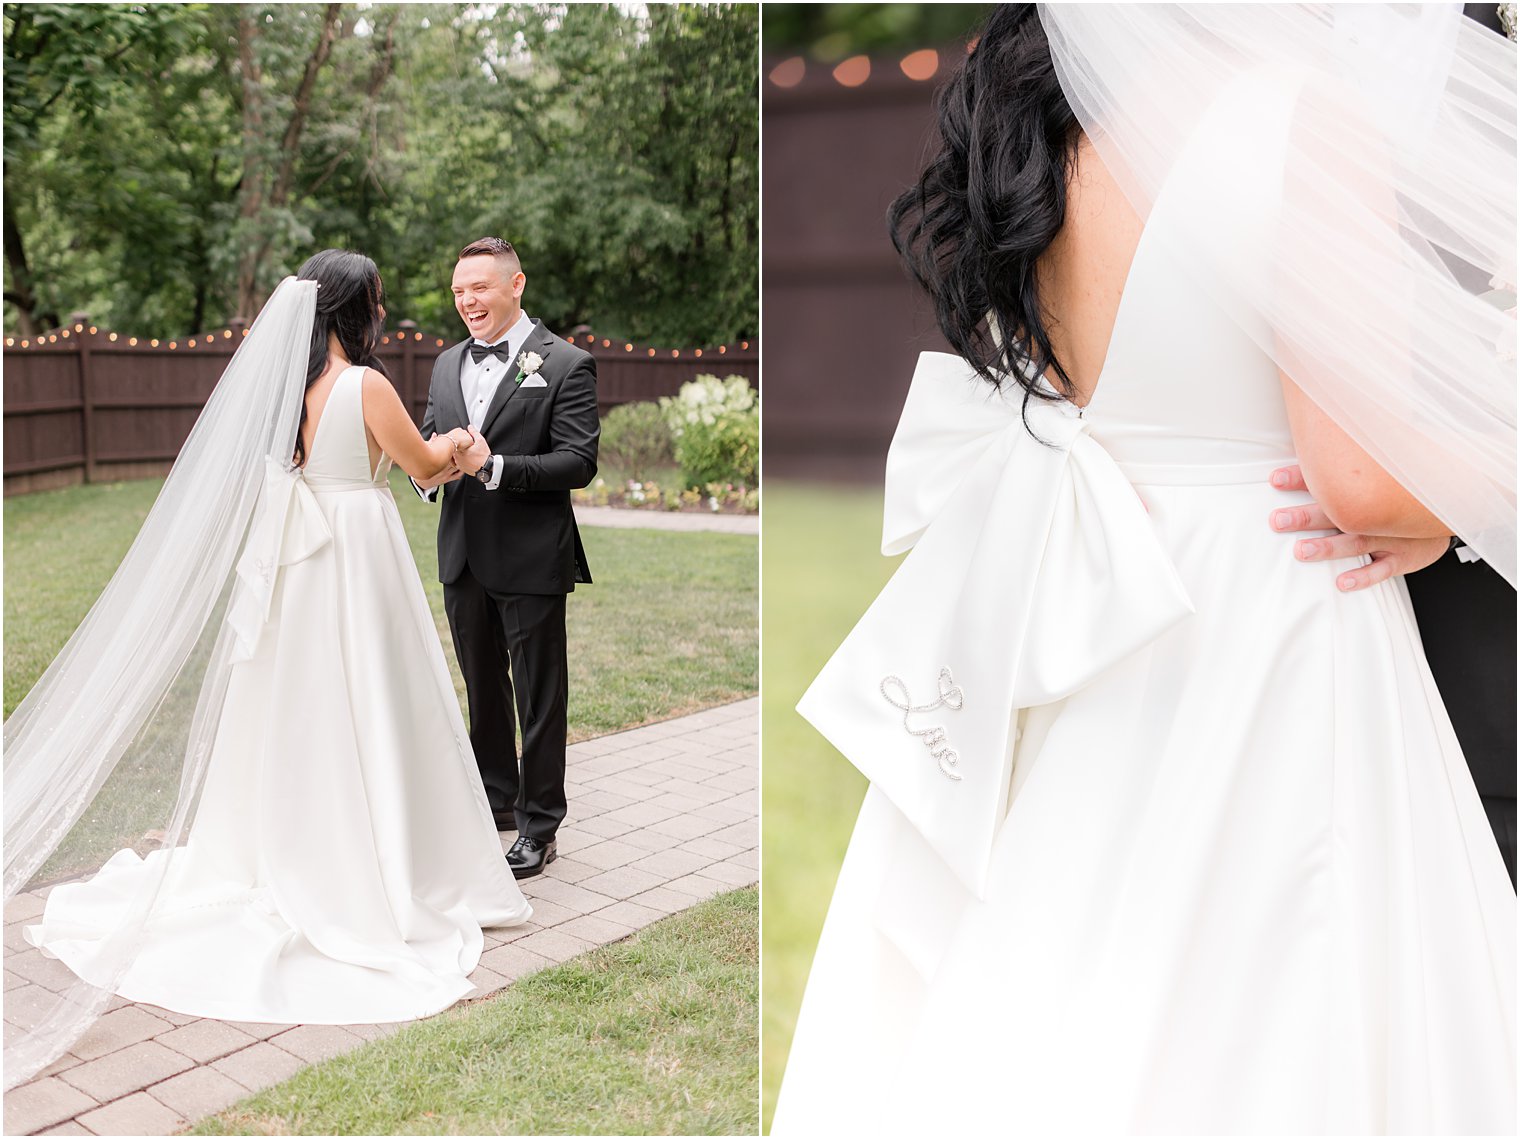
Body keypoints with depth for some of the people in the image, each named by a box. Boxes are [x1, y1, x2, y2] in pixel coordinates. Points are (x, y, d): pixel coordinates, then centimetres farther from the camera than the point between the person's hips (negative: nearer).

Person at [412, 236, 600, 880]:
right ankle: (496, 797, 36)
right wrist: (425, 472, -8)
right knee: (482, 688, 19)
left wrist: (494, 467, -24)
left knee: (539, 698, 3)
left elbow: (580, 461, -15)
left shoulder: (566, 366, -8)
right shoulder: (448, 364, 12)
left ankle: (538, 827, 14)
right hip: (462, 556, 7)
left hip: (530, 560, -6)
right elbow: (426, 441, 16)